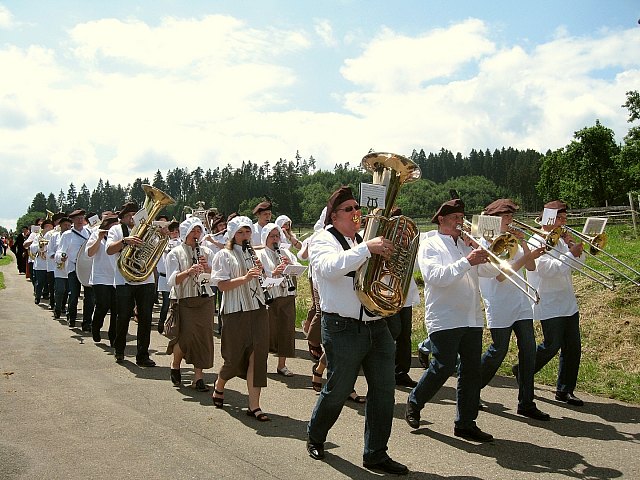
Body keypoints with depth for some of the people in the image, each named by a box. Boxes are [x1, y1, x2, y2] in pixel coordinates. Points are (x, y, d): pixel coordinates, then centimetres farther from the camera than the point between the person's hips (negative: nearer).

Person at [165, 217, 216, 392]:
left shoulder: (207, 252, 11)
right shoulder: (175, 253, 1)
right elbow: (171, 281, -10)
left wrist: (207, 268, -14)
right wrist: (188, 272, -25)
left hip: (205, 300, 3)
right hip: (184, 301, -3)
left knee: (204, 336, -2)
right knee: (187, 335, -13)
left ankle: (199, 377, 8)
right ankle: (175, 364, 17)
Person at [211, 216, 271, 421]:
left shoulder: (255, 254, 16)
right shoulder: (224, 255, -1)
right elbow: (222, 285, -11)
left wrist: (260, 271, 0)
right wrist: (245, 278, -23)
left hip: (258, 310, 5)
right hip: (236, 312, -4)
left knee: (257, 357, -1)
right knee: (235, 357, 5)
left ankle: (254, 405, 4)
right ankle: (219, 386, 35)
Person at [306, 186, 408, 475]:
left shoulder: (365, 240, 16)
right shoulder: (324, 242, -4)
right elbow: (331, 267, -27)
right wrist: (367, 248, -34)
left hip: (377, 328, 6)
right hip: (344, 329, -6)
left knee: (383, 391, 6)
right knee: (337, 391, 6)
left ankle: (376, 454, 19)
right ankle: (315, 437, 33)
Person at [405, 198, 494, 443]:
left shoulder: (467, 244, 18)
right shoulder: (429, 245, -2)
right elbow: (437, 277, -17)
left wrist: (485, 255, -4)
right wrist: (466, 262, -24)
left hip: (472, 318, 6)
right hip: (445, 319, -6)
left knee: (471, 370, 6)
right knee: (443, 367, -6)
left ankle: (465, 423, 15)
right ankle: (414, 403, 18)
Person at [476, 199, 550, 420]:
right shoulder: (485, 242, -9)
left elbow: (531, 268, 8)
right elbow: (500, 275, -18)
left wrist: (523, 244, -3)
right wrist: (526, 257, -22)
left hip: (521, 304, 7)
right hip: (499, 307, -6)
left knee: (528, 350, 2)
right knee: (498, 351, 1)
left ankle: (526, 403, 9)